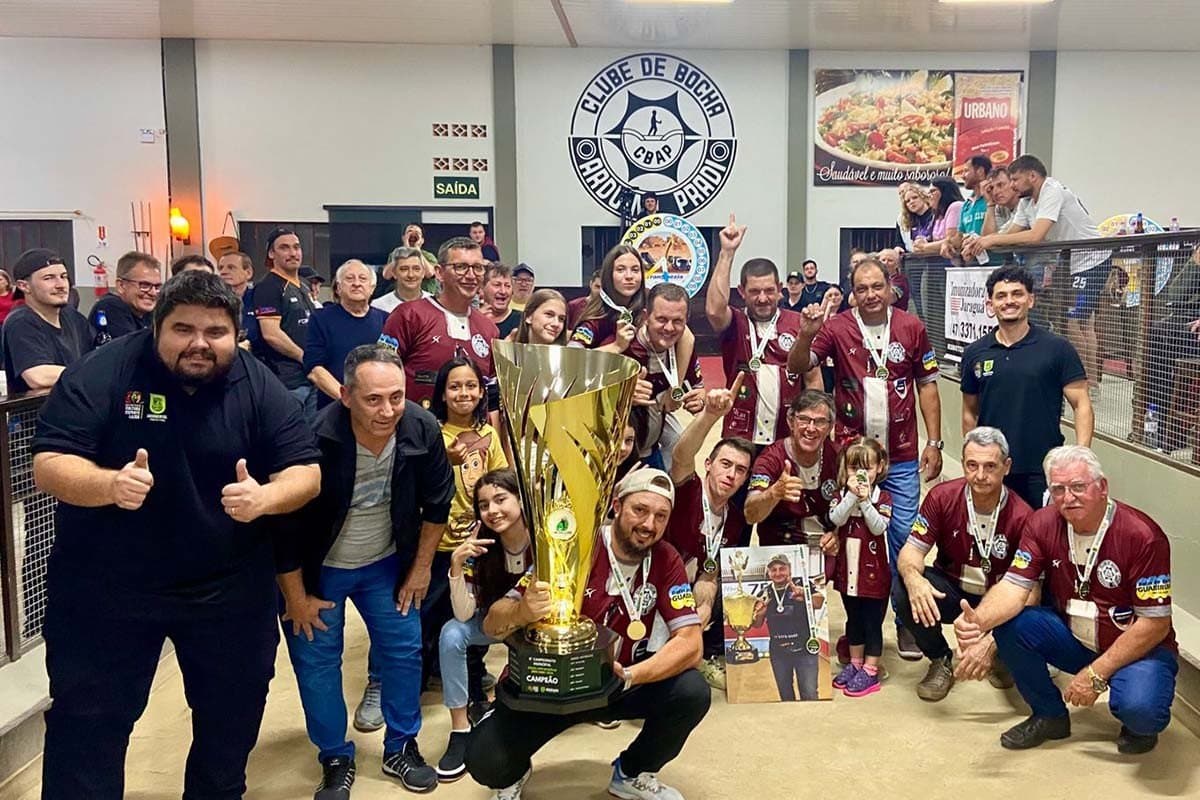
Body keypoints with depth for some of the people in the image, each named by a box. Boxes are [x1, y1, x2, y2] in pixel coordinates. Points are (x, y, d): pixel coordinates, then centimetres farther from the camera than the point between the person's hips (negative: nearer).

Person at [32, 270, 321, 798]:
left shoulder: (259, 386, -7)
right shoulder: (102, 373, -13)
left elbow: (307, 471, -8)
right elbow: (49, 466, -16)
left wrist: (264, 496, -30)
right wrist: (109, 483, -37)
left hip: (230, 592, 2)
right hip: (105, 590, -2)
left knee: (232, 718, 19)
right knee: (86, 724, 9)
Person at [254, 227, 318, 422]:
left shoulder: (303, 290, 19)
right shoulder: (268, 287, -8)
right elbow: (271, 334, -17)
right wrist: (305, 357, -10)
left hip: (310, 377, 9)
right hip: (286, 380, -9)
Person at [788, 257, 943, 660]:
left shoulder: (911, 328, 0)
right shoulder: (837, 328, -4)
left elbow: (927, 385, 6)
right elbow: (797, 367, -11)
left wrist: (934, 442, 3)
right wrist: (807, 334, -30)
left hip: (902, 457, 1)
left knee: (904, 535, 3)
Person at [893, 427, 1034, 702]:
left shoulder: (1022, 516, -22)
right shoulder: (942, 497, -15)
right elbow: (912, 550, -14)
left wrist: (993, 644, -34)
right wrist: (913, 578, -41)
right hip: (951, 591, 1)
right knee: (904, 590, -28)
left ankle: (999, 656, 10)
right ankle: (941, 661, 1)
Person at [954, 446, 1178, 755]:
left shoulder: (1142, 536, -22)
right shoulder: (1043, 524, -9)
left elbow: (1155, 624, -19)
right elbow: (1015, 585, -14)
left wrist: (1096, 673, -21)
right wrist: (978, 621, -35)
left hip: (1138, 646, -4)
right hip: (1073, 638, 5)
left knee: (1139, 708, -34)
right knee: (1009, 626, -20)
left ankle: (1141, 725, 7)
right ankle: (1050, 715, 5)